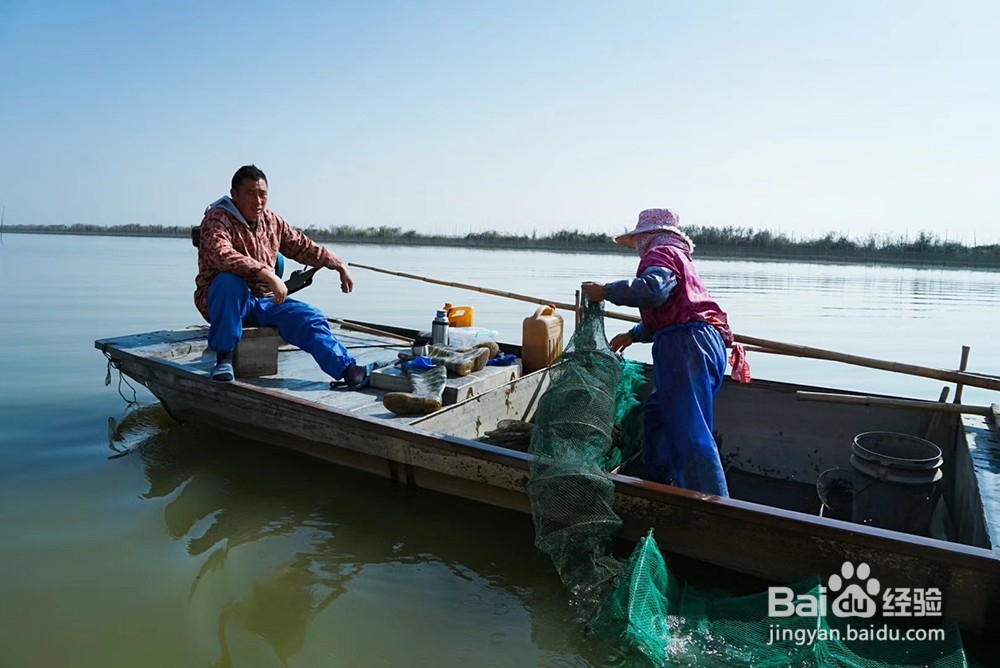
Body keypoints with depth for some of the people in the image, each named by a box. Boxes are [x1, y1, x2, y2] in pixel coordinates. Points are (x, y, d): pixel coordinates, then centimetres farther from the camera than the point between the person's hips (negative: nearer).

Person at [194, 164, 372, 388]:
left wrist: (339, 265, 21)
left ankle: (348, 370, -21)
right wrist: (267, 274, -42)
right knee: (229, 280, -39)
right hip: (223, 302, -5)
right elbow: (221, 254, -34)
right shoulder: (217, 219, -13)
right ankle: (223, 357, -26)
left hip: (264, 301, 5)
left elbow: (303, 246, 21)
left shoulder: (272, 222, 8)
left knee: (310, 318, -15)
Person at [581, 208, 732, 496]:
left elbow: (653, 288, -22)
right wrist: (633, 335, 30)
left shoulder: (661, 253, 1)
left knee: (690, 432, -15)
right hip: (707, 343, 11)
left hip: (686, 346, -11)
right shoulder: (679, 258, 33)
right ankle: (660, 485, 29)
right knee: (657, 412, 22)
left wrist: (606, 291, -14)